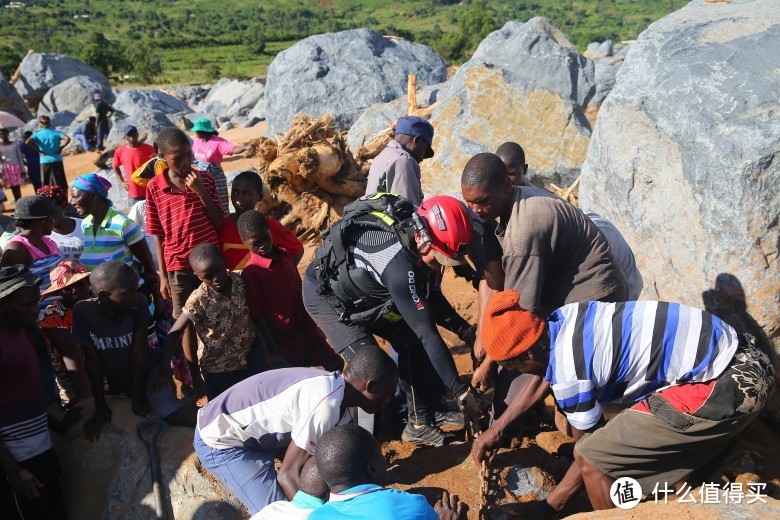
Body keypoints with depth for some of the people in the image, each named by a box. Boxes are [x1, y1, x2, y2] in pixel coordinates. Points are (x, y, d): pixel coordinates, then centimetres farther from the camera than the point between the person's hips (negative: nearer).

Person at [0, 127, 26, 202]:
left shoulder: (14, 144, 6)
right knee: (13, 187, -2)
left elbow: (20, 157, 6)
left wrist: (23, 169, 1)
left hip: (16, 167, 0)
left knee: (17, 187, -2)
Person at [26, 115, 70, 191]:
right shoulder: (56, 133, 2)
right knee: (61, 184, 4)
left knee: (47, 185, 7)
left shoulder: (37, 135, 2)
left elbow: (27, 142, -13)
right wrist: (60, 148, -6)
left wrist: (39, 151, -6)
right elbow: (67, 139, -14)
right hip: (57, 160, 0)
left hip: (45, 162, 0)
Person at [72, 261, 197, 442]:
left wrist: (137, 398, -16)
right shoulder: (83, 311, -21)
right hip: (117, 382, 4)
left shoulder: (139, 303, -24)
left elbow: (139, 352, -19)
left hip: (148, 371, -4)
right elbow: (93, 362, -15)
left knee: (168, 409, -30)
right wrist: (100, 406, -12)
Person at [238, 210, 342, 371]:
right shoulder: (251, 272, -18)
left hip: (306, 329, 6)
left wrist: (314, 322, 16)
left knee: (336, 365, 14)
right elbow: (257, 315, -16)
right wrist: (271, 351, -14)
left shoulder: (284, 255, 0)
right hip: (282, 339, -6)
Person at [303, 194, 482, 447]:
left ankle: (425, 415, 16)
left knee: (411, 341, 1)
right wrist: (460, 391, -32)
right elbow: (427, 332, -37)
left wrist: (465, 329, -11)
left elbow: (430, 298, 1)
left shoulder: (420, 248, -16)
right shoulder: (399, 263, -41)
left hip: (368, 292, 8)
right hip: (327, 295, -8)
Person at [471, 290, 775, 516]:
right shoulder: (562, 317, 1)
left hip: (726, 391, -10)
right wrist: (495, 431, 21)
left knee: (592, 456, -8)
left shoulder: (568, 371, -21)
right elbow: (540, 377, 19)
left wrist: (550, 506, 9)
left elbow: (589, 451, -5)